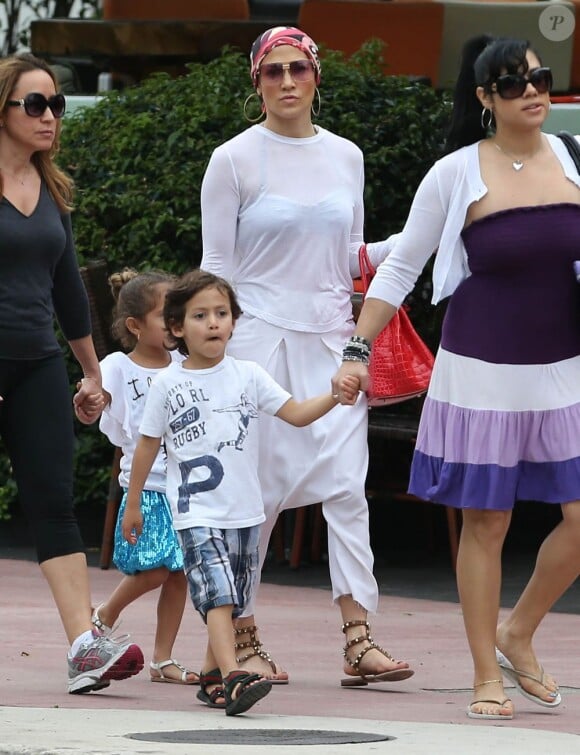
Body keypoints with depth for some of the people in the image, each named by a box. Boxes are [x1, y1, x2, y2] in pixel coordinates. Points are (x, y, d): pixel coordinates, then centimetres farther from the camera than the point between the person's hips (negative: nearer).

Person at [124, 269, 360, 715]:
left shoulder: (248, 376, 5)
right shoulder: (168, 384, 0)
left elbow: (296, 414, 0)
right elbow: (148, 445, 9)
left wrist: (334, 396, -18)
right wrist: (132, 505, 13)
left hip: (245, 510, 4)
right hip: (196, 513, -3)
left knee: (230, 601, 11)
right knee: (217, 595, -19)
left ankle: (211, 677, 26)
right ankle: (232, 678, -31)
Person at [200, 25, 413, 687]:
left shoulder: (345, 158, 12)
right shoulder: (235, 161, 0)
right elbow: (217, 266, 1)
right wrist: (214, 353, -4)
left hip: (331, 334, 3)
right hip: (260, 334, -3)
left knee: (346, 484, -6)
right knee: (255, 489, -2)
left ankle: (359, 640, -10)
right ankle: (241, 637, 8)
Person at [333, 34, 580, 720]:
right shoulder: (456, 174, -4)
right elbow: (400, 267, 2)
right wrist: (358, 349, -1)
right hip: (483, 373, -3)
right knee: (485, 523, 2)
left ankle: (517, 632, 21)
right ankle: (487, 676, 13)